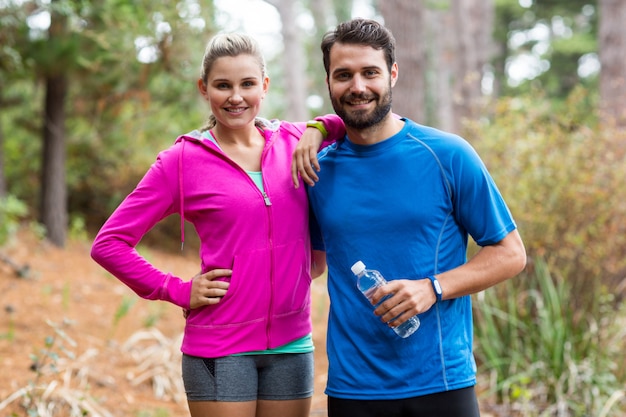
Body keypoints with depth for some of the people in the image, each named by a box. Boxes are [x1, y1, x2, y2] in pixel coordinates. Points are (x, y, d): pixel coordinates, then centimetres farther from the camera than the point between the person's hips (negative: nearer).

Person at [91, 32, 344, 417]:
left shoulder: (294, 142, 5)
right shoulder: (183, 161, -3)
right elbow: (109, 244, -2)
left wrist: (318, 129, -4)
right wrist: (179, 291, -7)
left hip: (293, 345, 3)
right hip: (219, 350, -3)